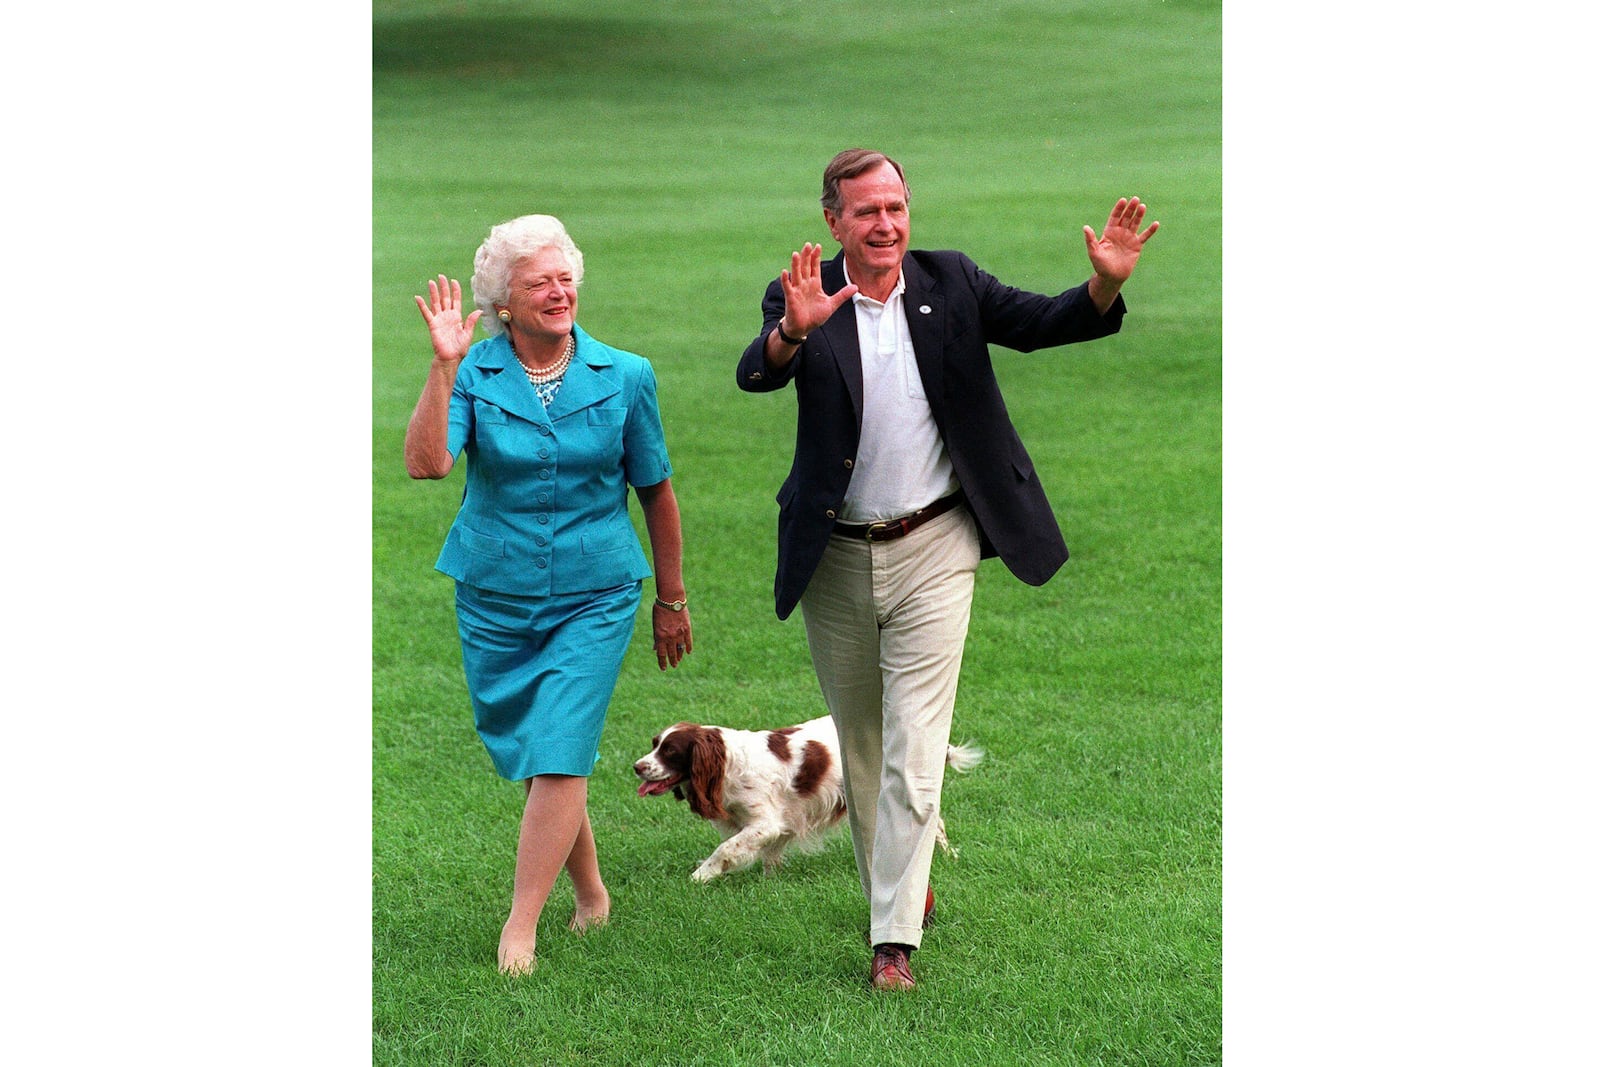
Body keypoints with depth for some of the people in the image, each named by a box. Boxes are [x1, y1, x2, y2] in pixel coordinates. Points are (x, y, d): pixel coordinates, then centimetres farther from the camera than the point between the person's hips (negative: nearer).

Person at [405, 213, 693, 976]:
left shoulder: (624, 378, -4)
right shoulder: (473, 375, -6)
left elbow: (655, 492, 7)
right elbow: (425, 462, -23)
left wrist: (672, 600, 13)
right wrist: (444, 367, -31)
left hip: (595, 597, -2)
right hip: (495, 598, 2)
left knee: (560, 756, -13)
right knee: (527, 756, 13)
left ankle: (521, 928, -9)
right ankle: (590, 894, 34)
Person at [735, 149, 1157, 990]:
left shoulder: (951, 284, -1)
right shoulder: (802, 302, -7)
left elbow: (1038, 323, -7)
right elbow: (756, 376, -24)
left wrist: (1105, 285, -27)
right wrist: (792, 331, -46)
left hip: (933, 550, -1)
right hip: (835, 558, 1)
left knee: (914, 744, -8)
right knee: (857, 739, 17)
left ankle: (895, 936, -8)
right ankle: (891, 883, 38)